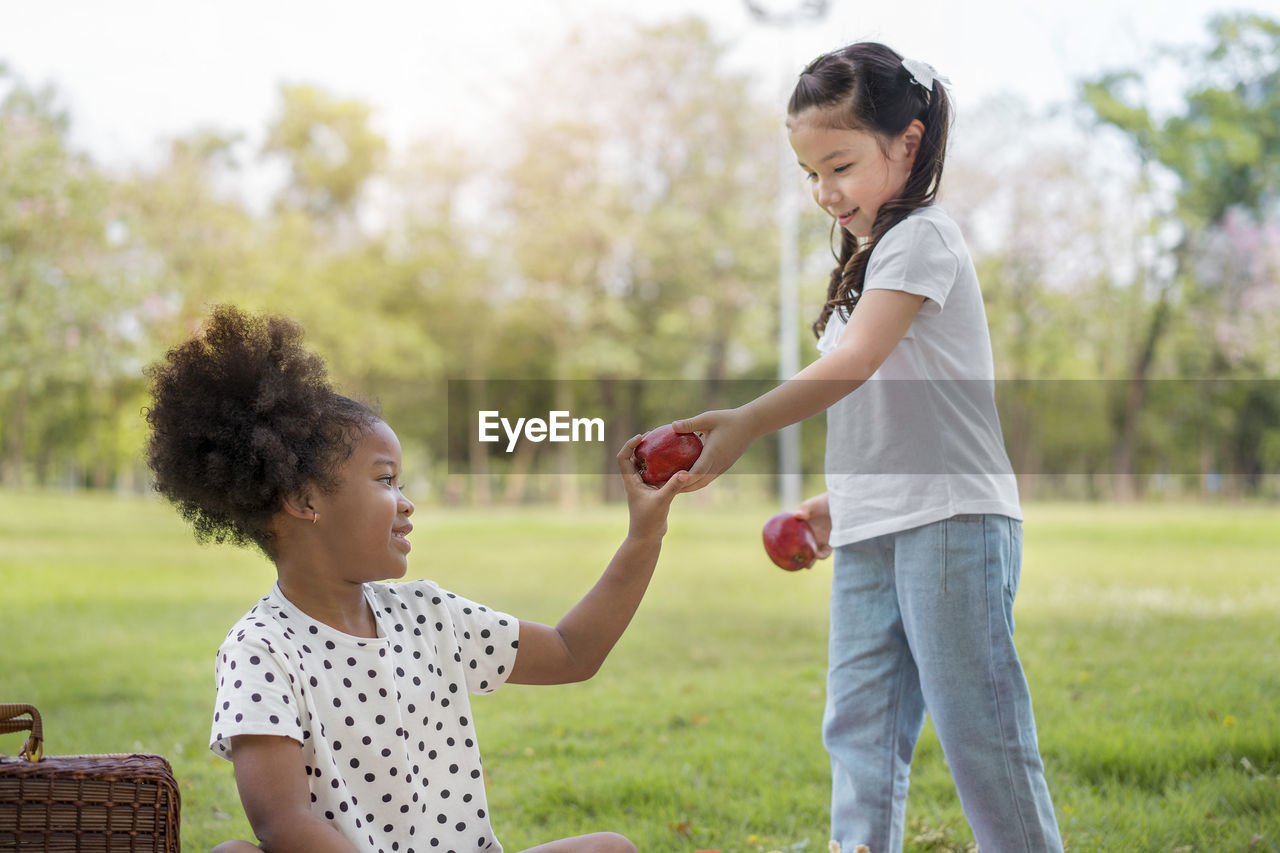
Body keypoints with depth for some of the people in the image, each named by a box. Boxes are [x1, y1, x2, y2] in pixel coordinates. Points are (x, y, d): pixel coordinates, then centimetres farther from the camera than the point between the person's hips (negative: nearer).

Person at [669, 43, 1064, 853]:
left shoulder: (923, 237, -8)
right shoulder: (871, 256, 20)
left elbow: (855, 363, -23)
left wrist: (746, 423, -34)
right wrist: (841, 496, 17)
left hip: (951, 519, -9)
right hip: (872, 531, 9)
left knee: (979, 729, -5)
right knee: (860, 726, 4)